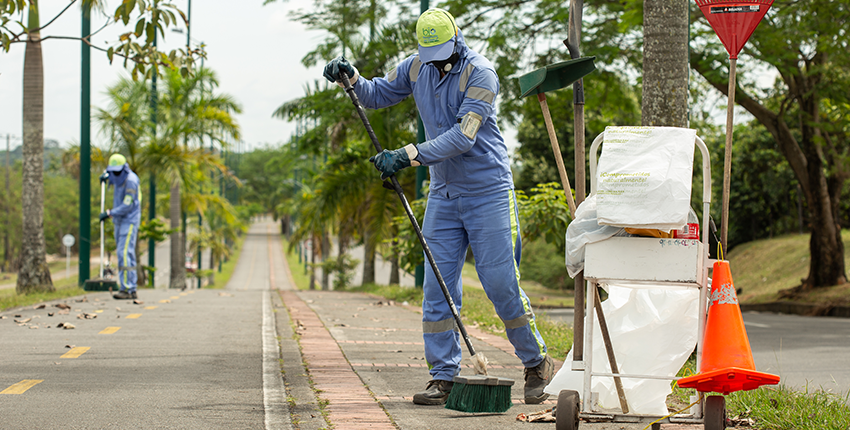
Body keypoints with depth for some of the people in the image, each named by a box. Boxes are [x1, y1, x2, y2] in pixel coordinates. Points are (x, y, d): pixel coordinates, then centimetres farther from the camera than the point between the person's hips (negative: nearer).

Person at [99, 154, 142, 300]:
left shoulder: (130, 180, -16)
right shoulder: (118, 178, 10)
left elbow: (127, 205, -21)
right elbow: (111, 174, 38)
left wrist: (110, 213, -21)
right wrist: (106, 175, 16)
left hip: (130, 221, -9)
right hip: (119, 221, 9)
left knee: (124, 253, -17)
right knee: (127, 255, 7)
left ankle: (126, 289, -20)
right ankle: (132, 290, 8)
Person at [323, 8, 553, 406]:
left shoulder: (479, 73, -17)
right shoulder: (417, 67, 3)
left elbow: (463, 136, -25)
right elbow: (377, 95, 16)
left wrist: (409, 156, -31)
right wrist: (352, 77, -5)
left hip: (488, 192, -6)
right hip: (443, 194, 6)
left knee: (501, 284, -5)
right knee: (437, 287, 0)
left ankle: (537, 363, 11)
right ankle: (443, 377, 5)